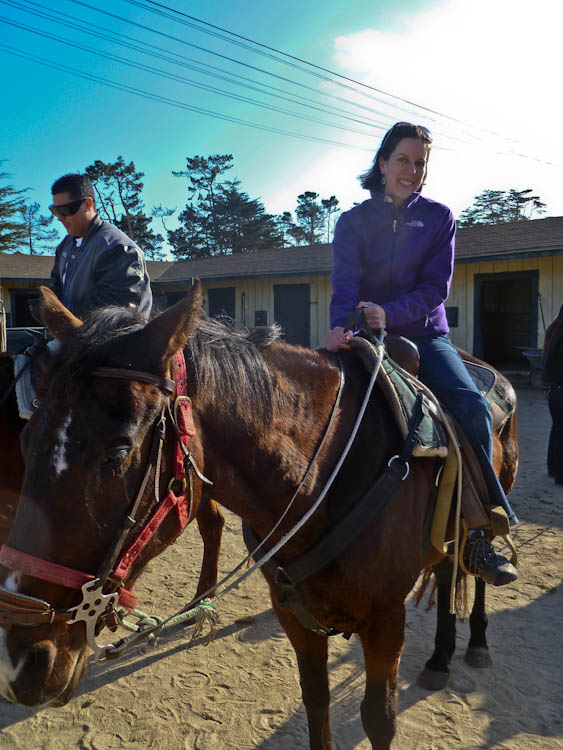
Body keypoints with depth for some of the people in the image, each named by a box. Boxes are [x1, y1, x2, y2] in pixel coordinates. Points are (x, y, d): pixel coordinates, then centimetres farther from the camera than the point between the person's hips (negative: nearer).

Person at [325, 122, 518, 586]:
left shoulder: (439, 218, 7)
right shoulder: (353, 222, 6)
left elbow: (436, 286, -4)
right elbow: (345, 283, -10)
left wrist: (389, 313, -24)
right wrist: (340, 326, -32)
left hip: (424, 335, 0)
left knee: (472, 407, -24)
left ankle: (479, 535, -13)